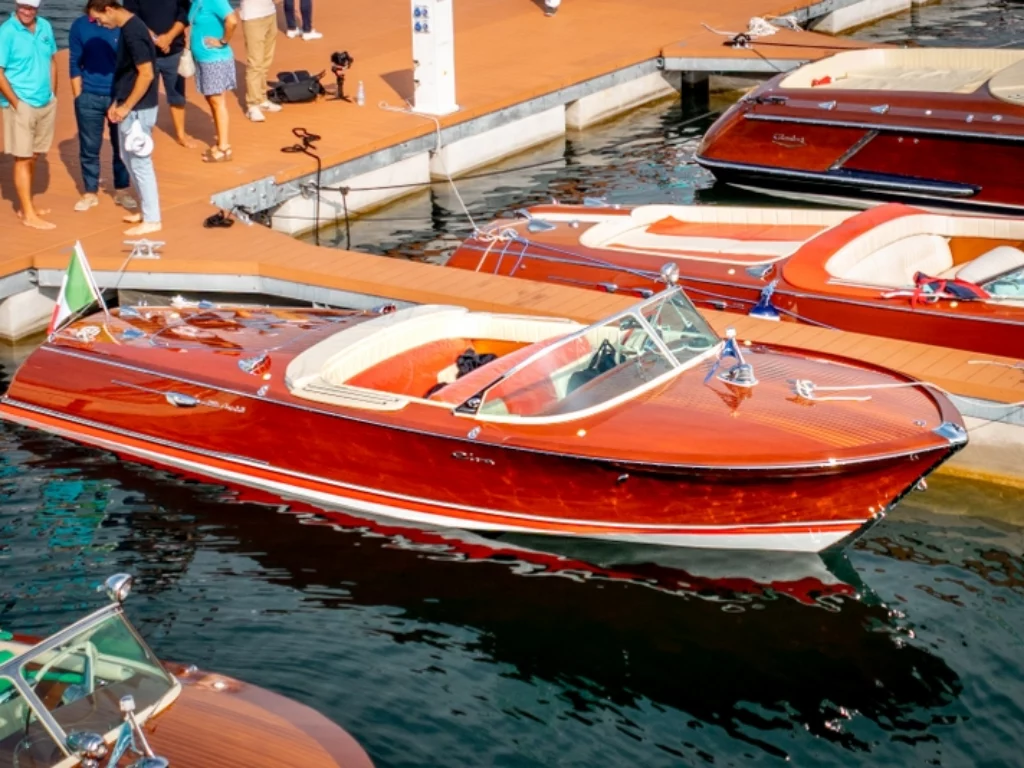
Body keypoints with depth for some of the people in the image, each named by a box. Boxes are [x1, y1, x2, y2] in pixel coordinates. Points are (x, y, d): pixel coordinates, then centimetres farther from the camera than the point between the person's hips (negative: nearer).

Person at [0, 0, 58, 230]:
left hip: (46, 103, 6)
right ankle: (29, 215, 1)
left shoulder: (45, 27, 4)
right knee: (23, 158, -1)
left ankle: (26, 205, 24)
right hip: (21, 105, -6)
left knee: (33, 157, 13)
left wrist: (52, 94, 10)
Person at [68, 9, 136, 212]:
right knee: (89, 148, 8)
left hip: (120, 96, 0)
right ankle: (90, 193, 20)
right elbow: (75, 64, 2)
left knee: (121, 147, 9)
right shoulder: (80, 26, -3)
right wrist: (78, 98, 0)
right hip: (89, 98, 1)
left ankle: (122, 190, 24)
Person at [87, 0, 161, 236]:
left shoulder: (133, 32, -21)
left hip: (138, 109, -10)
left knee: (140, 162, -2)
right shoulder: (127, 27, 9)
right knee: (130, 160, 18)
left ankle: (152, 220, 6)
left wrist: (126, 107, -18)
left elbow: (147, 74, -24)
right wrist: (117, 102, 14)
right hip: (129, 106, 10)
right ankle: (147, 210, 28)